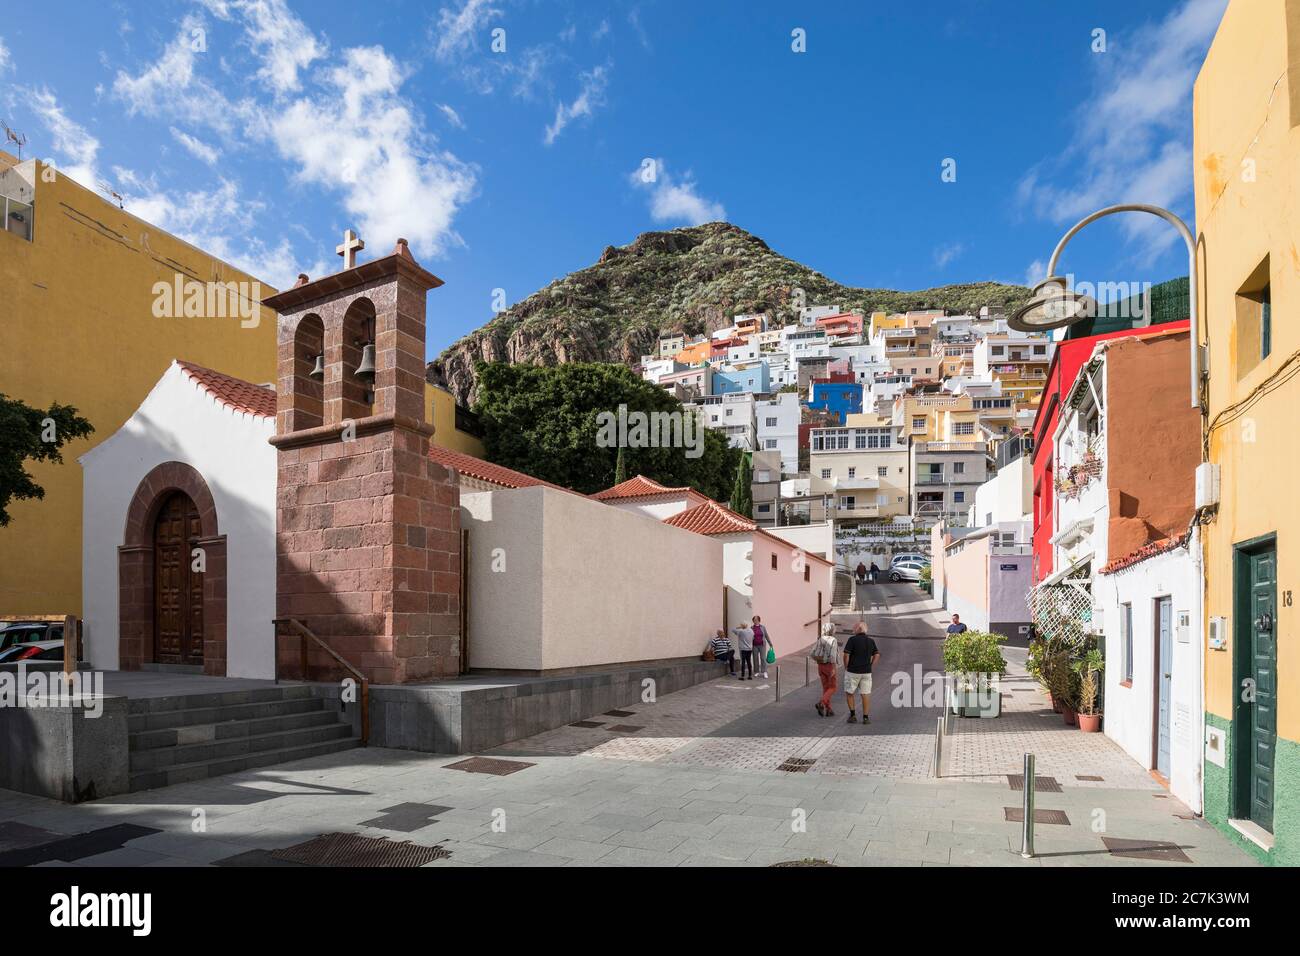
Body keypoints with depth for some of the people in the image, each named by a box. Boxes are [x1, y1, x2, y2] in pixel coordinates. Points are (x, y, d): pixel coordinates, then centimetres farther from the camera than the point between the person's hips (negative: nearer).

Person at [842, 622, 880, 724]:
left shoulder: (852, 640, -11)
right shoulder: (871, 641, 5)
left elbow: (846, 655, -15)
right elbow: (877, 655, 8)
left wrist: (846, 668, -2)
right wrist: (870, 666, 10)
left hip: (852, 671, -4)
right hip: (866, 672, 4)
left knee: (849, 693, 11)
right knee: (865, 694, 6)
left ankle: (853, 715, 7)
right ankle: (866, 717, 5)